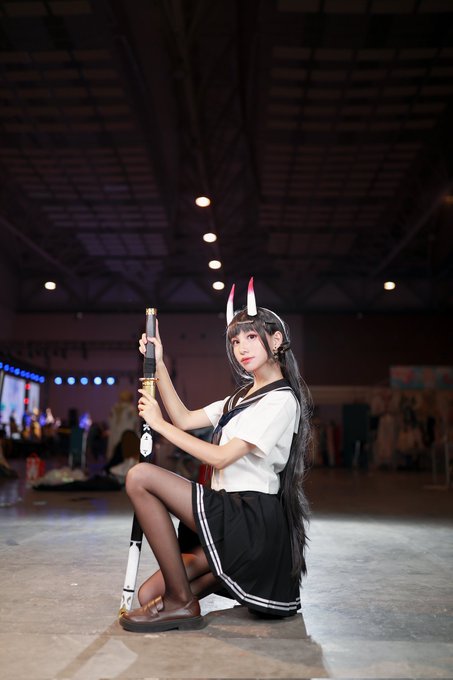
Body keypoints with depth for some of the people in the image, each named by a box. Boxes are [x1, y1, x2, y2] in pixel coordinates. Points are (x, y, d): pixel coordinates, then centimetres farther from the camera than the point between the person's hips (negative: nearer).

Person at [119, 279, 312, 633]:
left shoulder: (281, 400, -10)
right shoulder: (242, 397, 20)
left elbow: (221, 457, -17)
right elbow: (185, 419, 16)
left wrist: (160, 424, -10)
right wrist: (159, 364, 10)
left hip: (253, 520, -9)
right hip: (233, 515, 9)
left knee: (141, 477, -20)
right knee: (148, 594, -1)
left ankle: (180, 602, -14)